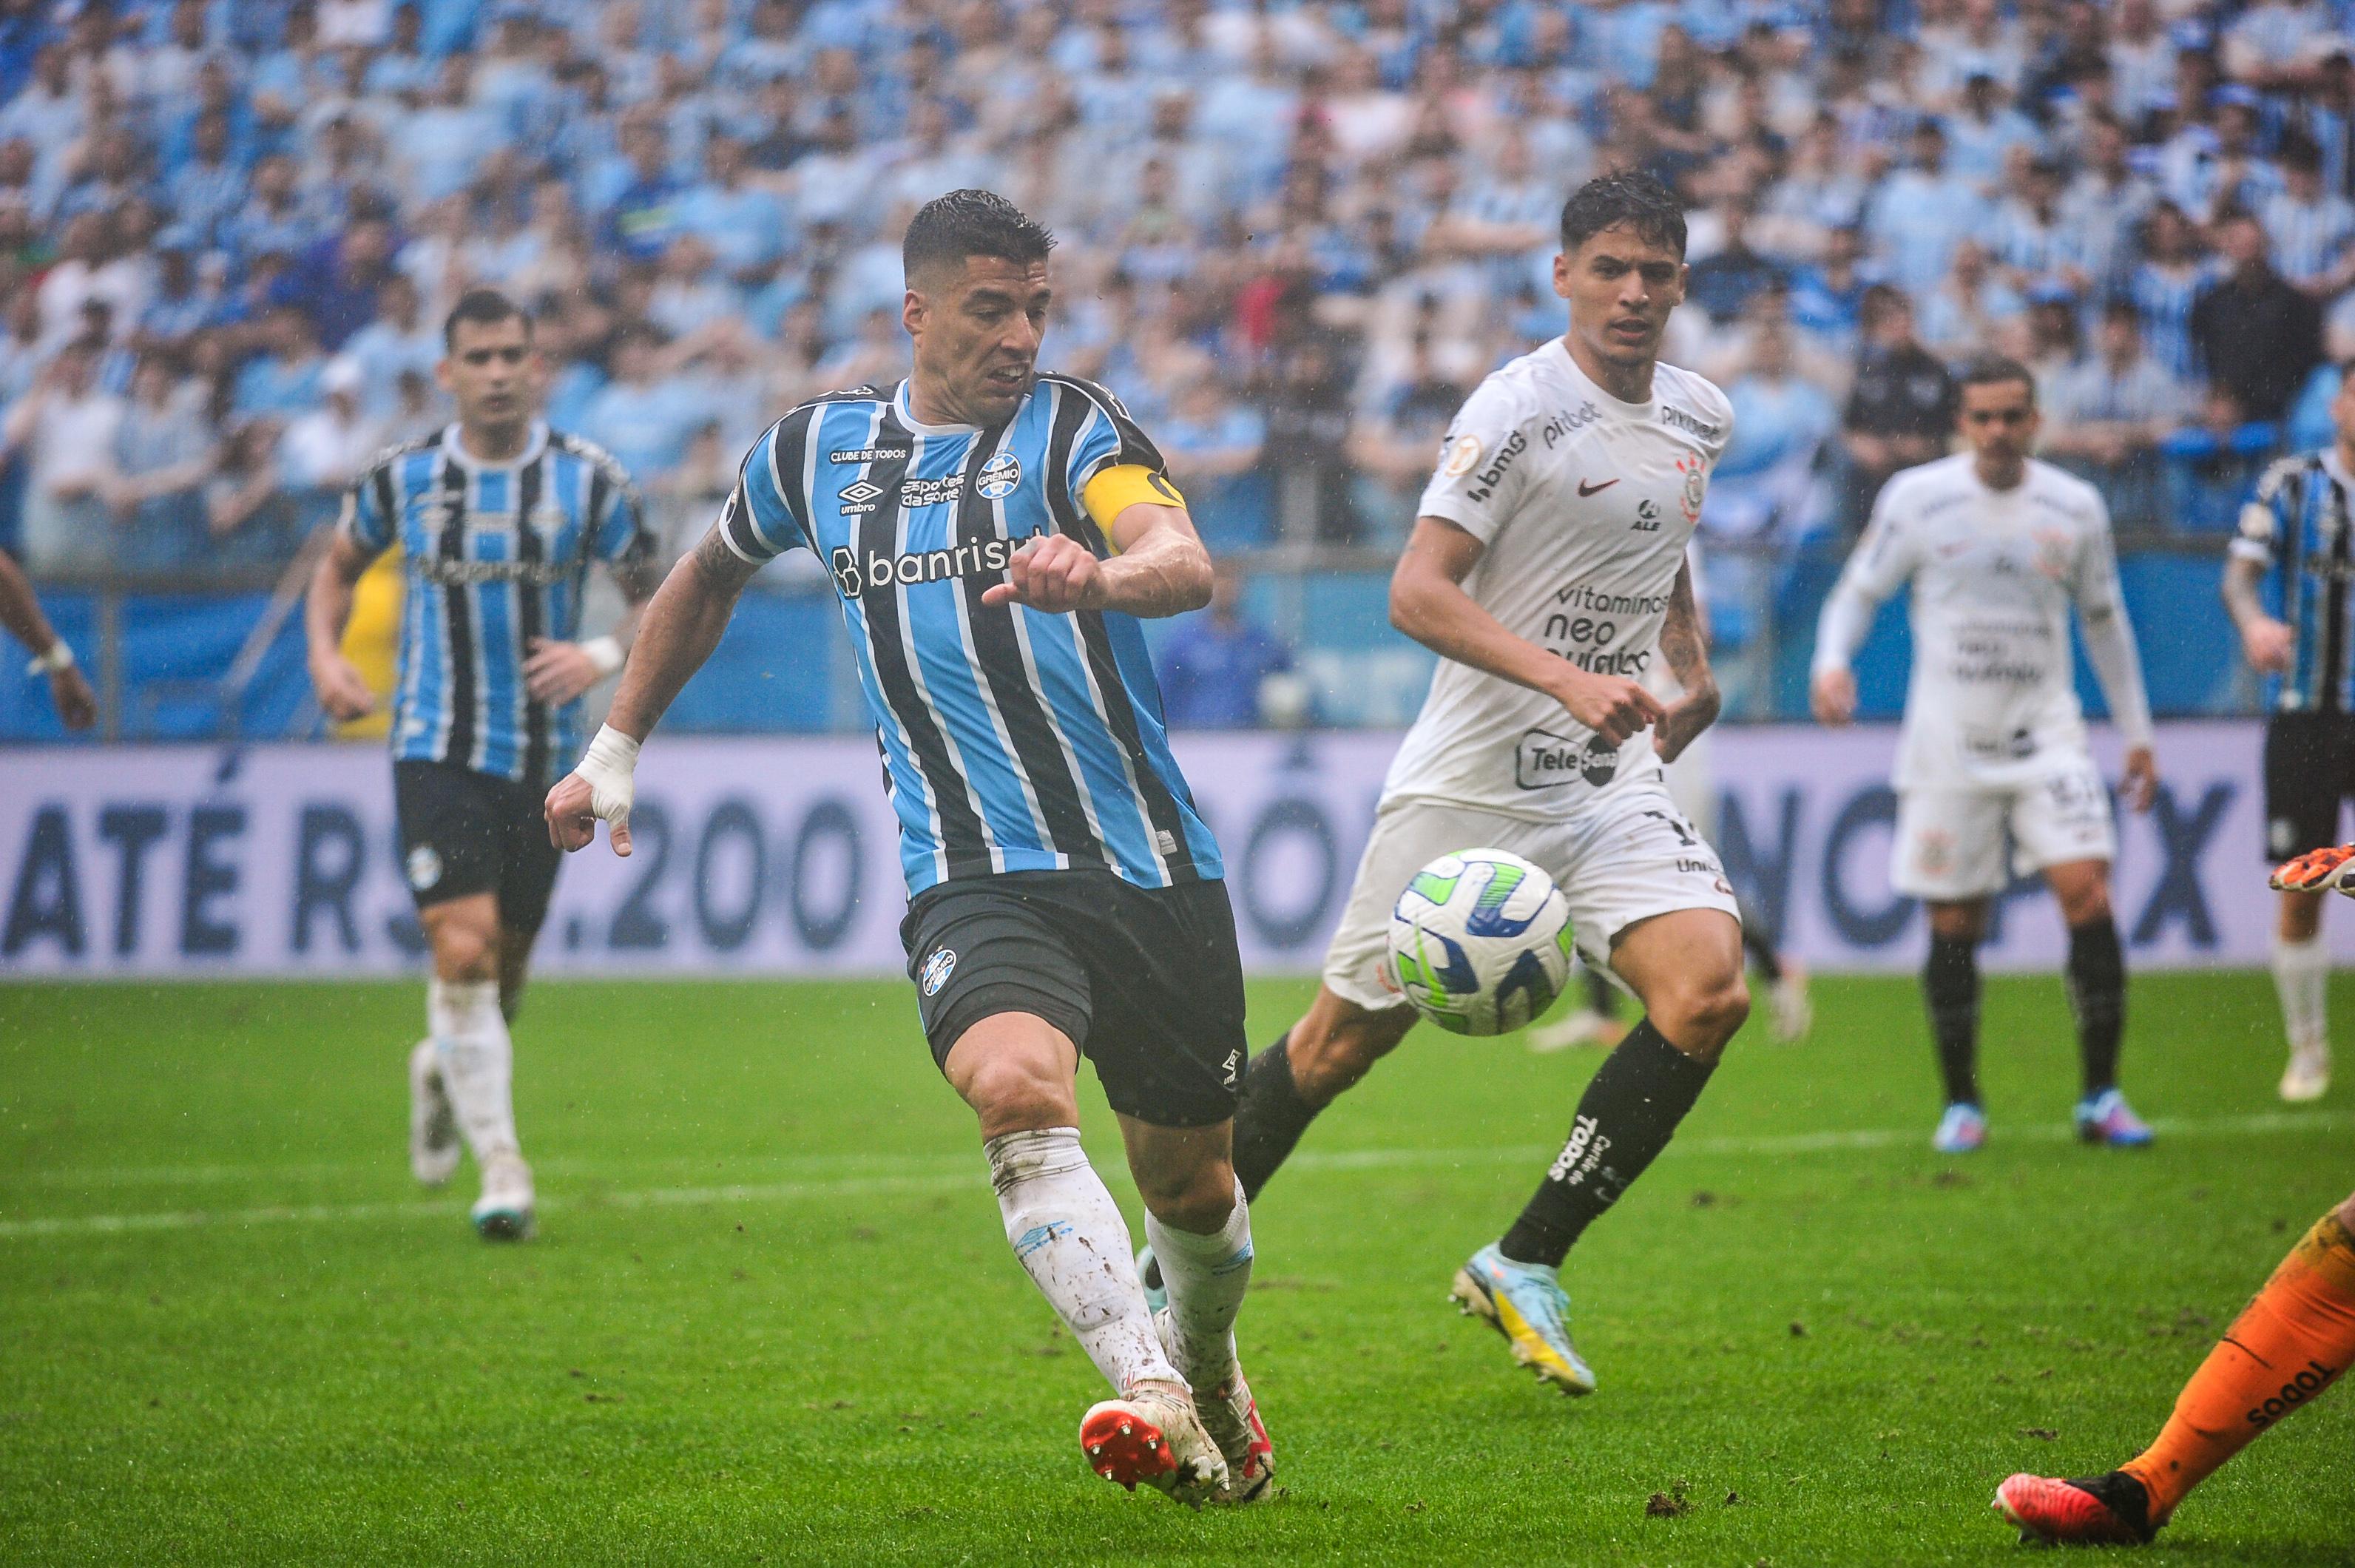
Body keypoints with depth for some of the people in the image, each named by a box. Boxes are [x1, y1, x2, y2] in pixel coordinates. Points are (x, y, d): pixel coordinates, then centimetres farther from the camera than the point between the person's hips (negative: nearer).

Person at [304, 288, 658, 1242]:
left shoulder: (586, 480, -2)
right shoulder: (403, 477, 0)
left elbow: (654, 599, 3)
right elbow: (340, 566, 18)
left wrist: (605, 656, -17)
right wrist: (326, 656, 1)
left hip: (541, 758, 1)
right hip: (436, 750, -1)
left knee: (507, 960, 10)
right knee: (464, 948, -16)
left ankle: (445, 1070, 44)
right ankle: (499, 1165, -10)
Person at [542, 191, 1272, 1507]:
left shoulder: (1073, 426, -2)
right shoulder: (819, 449, 9)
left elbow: (1187, 564, -21)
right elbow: (710, 577, 29)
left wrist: (1100, 576, -44)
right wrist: (618, 747, 31)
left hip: (1151, 864, 0)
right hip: (974, 877, 0)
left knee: (1190, 1179, 10)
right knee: (1017, 1087, -30)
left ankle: (1205, 1354, 45)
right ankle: (1152, 1401, -40)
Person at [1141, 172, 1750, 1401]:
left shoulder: (1700, 417, 8)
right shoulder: (1520, 407, -14)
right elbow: (1416, 593, -21)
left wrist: (1692, 669, 17)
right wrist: (1566, 679, -31)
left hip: (1613, 785, 5)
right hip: (1472, 779, -5)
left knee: (1708, 989, -18)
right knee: (1346, 1037, 2)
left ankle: (1525, 1265, -7)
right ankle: (1179, 1264, 24)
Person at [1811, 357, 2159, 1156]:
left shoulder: (2075, 507, 2)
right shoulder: (1916, 498, -3)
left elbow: (2104, 619, 14)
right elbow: (1858, 591, 6)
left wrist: (2136, 732, 15)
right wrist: (1831, 662, -14)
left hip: (2045, 732, 1)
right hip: (1947, 743, -1)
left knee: (2086, 890, -15)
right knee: (1954, 925, 0)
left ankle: (2101, 1097, -8)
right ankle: (1961, 1103, 15)